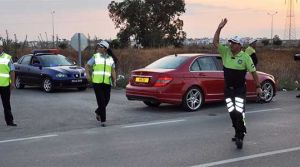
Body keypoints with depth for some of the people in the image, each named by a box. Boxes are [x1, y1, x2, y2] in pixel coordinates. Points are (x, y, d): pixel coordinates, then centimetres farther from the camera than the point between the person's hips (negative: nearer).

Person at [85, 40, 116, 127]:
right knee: (101, 101, -7)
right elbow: (87, 66, 8)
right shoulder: (95, 57, 7)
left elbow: (113, 71, 10)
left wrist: (114, 81, -2)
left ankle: (98, 112, 32)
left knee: (106, 100, 2)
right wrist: (88, 74, -9)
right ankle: (103, 120, -1)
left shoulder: (110, 59, 13)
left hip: (107, 83, 3)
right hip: (96, 82, -3)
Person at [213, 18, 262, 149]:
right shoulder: (226, 52, 1)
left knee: (239, 113, -13)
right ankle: (239, 133, 26)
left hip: (240, 90, -4)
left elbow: (253, 72, -2)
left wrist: (258, 87, 0)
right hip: (228, 89, 4)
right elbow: (215, 42, -6)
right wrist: (219, 28, -16)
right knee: (232, 113, 9)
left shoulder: (245, 57, -8)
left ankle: (240, 137, -6)